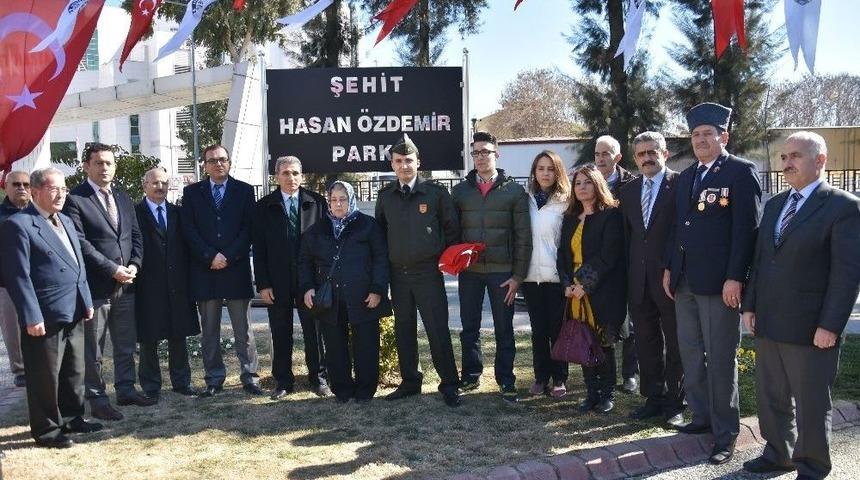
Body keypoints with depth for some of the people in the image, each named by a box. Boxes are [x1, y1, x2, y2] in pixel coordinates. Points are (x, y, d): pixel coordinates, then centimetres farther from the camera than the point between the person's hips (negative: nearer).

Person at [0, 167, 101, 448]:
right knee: (45, 376, 5)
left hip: (73, 314, 8)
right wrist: (31, 317, -19)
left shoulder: (66, 222, 15)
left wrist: (86, 301, 13)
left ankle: (71, 418, 34)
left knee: (74, 372, 18)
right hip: (45, 318, -8)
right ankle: (46, 430, 19)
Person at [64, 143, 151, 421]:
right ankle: (97, 399, 15)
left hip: (126, 283, 6)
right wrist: (113, 270, -17)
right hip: (95, 285, -6)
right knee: (93, 349, 5)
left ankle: (126, 389, 28)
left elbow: (135, 236, 13)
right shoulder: (74, 200, -8)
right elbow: (81, 243, -15)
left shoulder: (123, 198, 14)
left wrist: (134, 265, -3)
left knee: (127, 343, 15)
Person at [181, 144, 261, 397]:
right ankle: (214, 378, 15)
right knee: (208, 330, 6)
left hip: (237, 269, -1)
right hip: (204, 270, 1)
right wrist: (211, 257, -10)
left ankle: (250, 377, 9)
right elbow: (189, 230, 1)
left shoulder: (244, 191, 6)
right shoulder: (192, 192, 9)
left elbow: (248, 228, -1)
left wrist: (228, 256, -11)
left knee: (243, 328, 3)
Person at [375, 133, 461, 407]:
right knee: (404, 330, 11)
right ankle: (410, 381, 24)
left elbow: (452, 228, 3)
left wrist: (443, 257, 0)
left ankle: (449, 385, 8)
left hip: (428, 272, -4)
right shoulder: (385, 196, 7)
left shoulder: (436, 192, -3)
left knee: (438, 329, -3)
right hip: (397, 273, 4)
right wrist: (386, 262, 10)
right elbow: (379, 231, 17)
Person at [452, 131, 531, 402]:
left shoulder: (514, 191, 1)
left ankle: (506, 380, 19)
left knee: (504, 329, 7)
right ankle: (471, 375, 25)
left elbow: (523, 236, -2)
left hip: (502, 271, -2)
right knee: (469, 328, 10)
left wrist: (518, 275, -7)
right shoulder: (460, 191, 7)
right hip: (469, 271, 2)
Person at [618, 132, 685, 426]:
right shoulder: (628, 192, 12)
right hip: (639, 282, 5)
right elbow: (627, 237, 12)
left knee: (675, 344, 6)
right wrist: (629, 277, 6)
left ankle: (674, 403, 18)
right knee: (647, 343, 13)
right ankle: (653, 398, 25)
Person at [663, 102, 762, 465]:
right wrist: (669, 268, 12)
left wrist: (735, 278, -18)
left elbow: (746, 227, -13)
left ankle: (725, 432, 13)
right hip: (684, 281, 7)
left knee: (720, 359, 1)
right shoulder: (686, 176, 16)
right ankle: (702, 416, 29)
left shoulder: (741, 171, -6)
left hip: (718, 282, -7)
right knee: (690, 354, 14)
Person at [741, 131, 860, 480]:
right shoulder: (774, 206, 13)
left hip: (810, 329, -6)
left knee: (811, 402, 7)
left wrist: (830, 326, -17)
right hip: (768, 323, 7)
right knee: (770, 396, 17)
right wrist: (750, 305, 8)